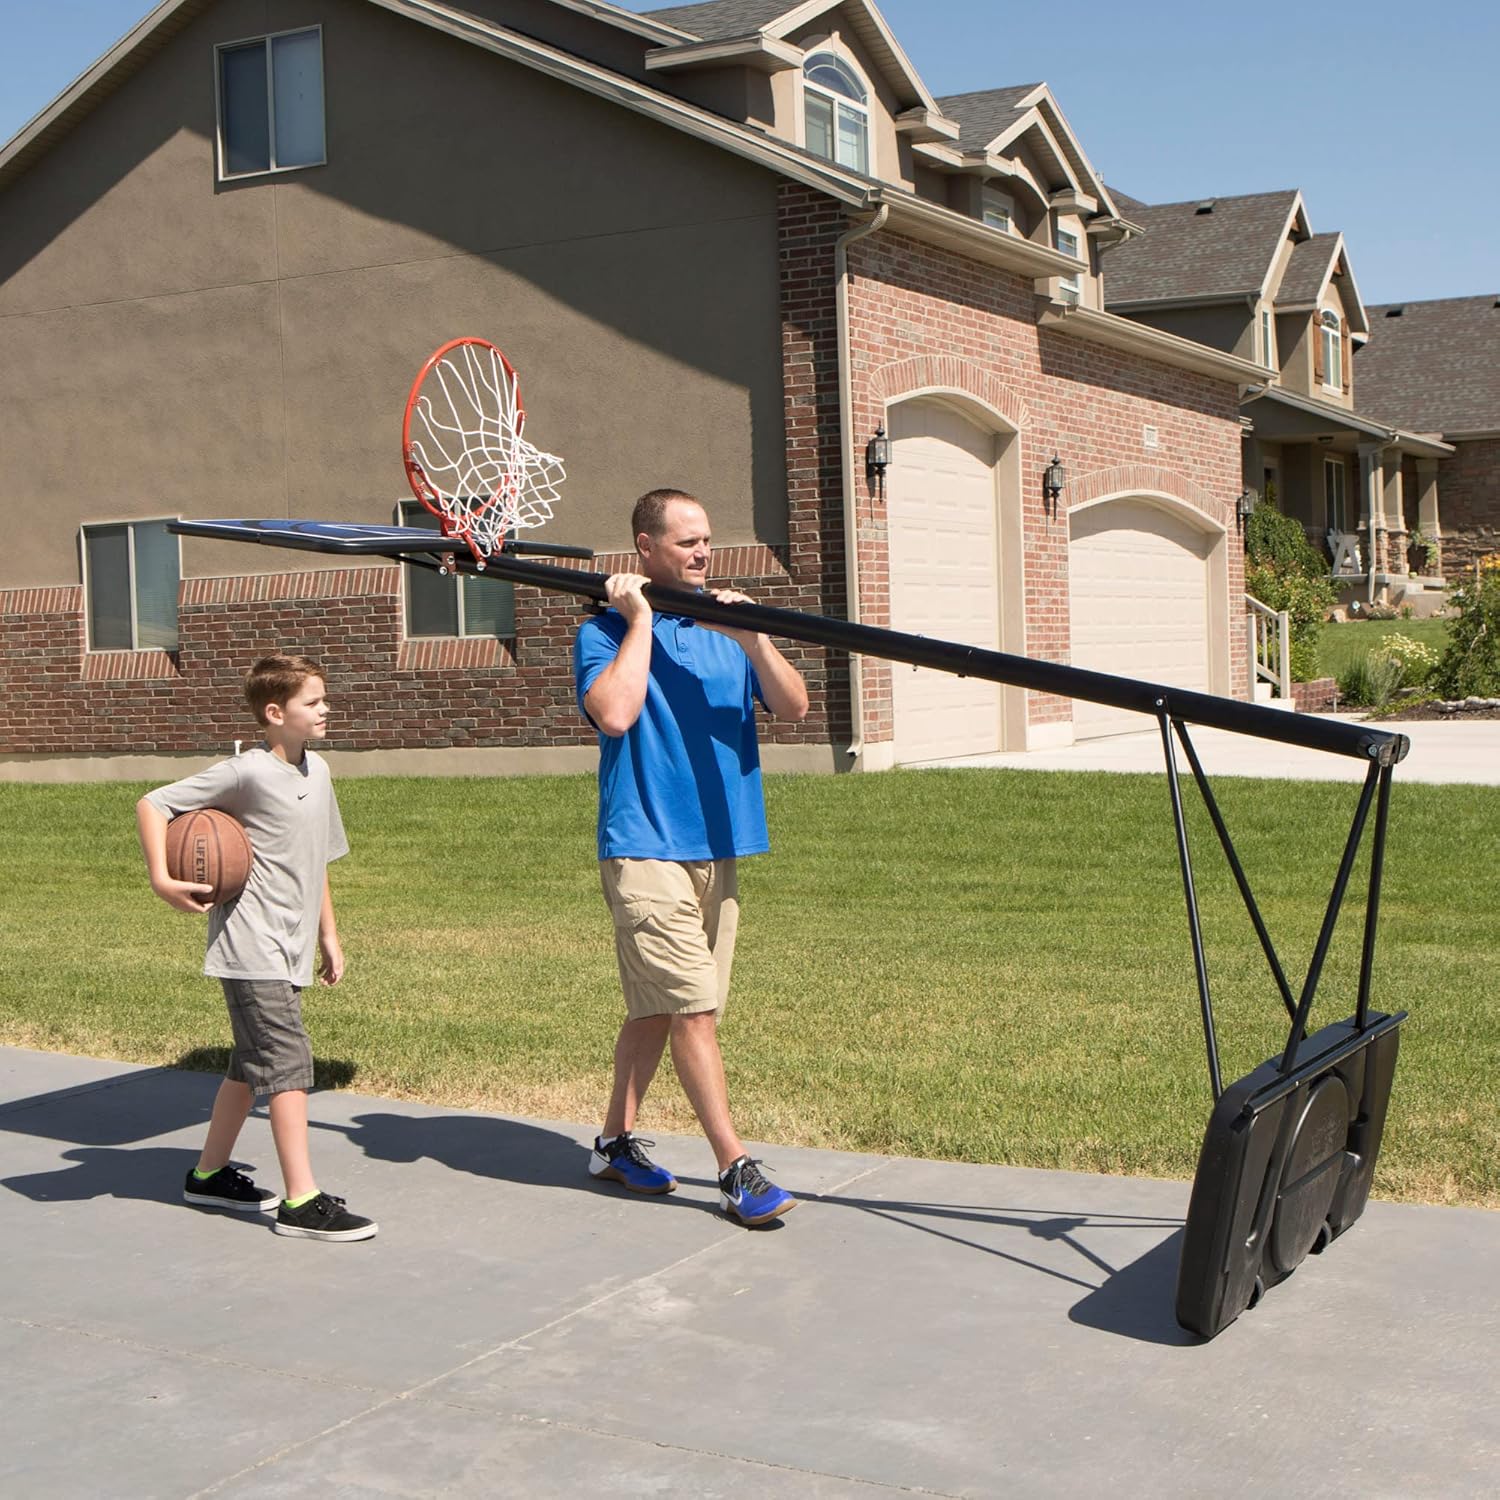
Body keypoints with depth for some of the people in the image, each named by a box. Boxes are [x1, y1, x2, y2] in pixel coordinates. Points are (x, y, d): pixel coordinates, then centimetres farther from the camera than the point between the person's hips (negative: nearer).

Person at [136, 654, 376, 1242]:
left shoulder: (317, 772, 10)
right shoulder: (246, 773, -13)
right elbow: (152, 804, -12)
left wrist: (328, 934, 21)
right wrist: (161, 879, -23)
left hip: (289, 950, 9)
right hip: (252, 946, -8)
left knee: (253, 1063, 17)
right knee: (289, 1062, -11)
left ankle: (210, 1174, 32)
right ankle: (301, 1200, -9)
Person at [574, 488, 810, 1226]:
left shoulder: (724, 627, 11)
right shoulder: (605, 631, -4)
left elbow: (794, 706, 0)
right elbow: (614, 714, -23)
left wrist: (752, 639, -15)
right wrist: (639, 620, -16)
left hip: (716, 846, 6)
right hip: (645, 850, -6)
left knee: (656, 1008, 14)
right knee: (694, 1007, -8)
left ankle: (616, 1141, 27)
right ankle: (736, 1170, -3)